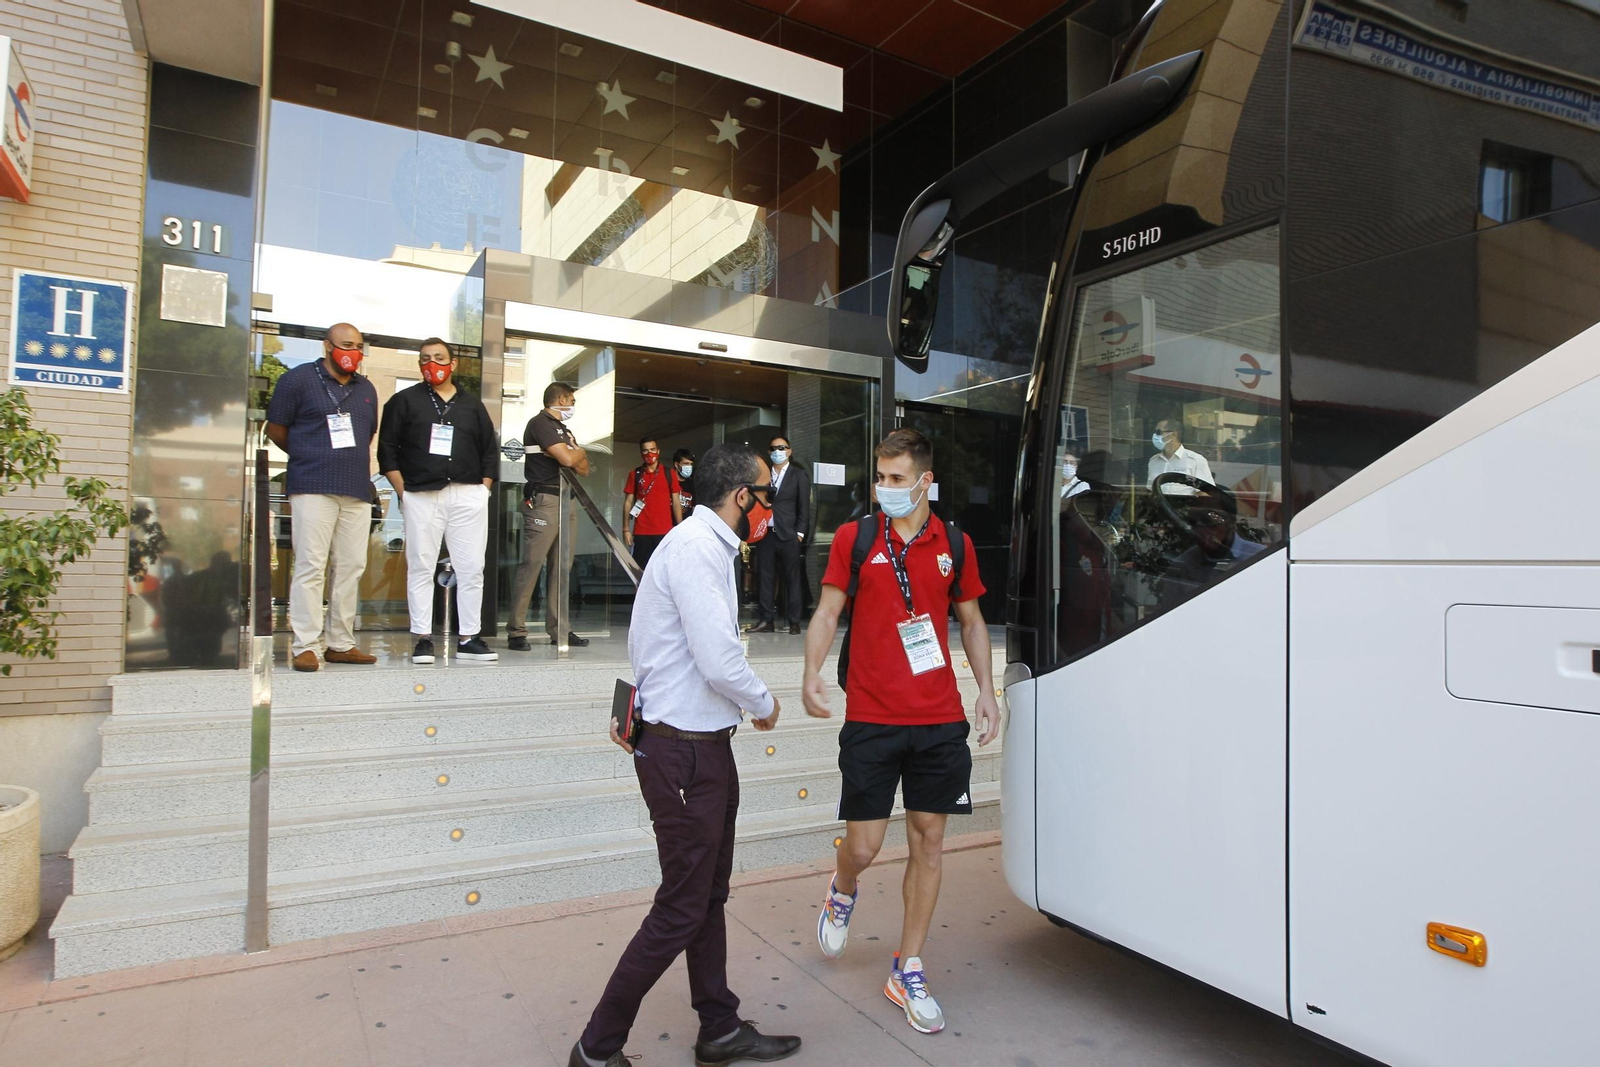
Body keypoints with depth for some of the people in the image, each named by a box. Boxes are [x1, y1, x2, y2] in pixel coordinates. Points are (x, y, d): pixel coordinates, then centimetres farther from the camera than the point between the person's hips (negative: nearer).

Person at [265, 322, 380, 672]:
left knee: (352, 567, 4)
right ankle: (306, 646, -4)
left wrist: (353, 462, 16)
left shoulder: (366, 389, 19)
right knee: (311, 566, -8)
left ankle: (340, 643, 12)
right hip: (313, 488, -5)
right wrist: (309, 456, 13)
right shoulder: (298, 379, 3)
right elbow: (275, 429, 5)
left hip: (357, 490, 5)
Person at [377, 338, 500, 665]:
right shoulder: (404, 401, 9)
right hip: (421, 496, -2)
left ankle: (469, 638, 6)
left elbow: (490, 450, 16)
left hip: (468, 495, 2)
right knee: (420, 568, -1)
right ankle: (423, 639, 4)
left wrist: (482, 489, 5)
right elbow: (387, 448, 4)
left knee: (472, 569, 0)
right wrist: (402, 491, -5)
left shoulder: (472, 405, 16)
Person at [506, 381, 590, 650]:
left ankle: (558, 630, 10)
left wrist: (572, 453, 0)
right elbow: (568, 459, -16)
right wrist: (580, 452, 6)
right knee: (532, 564, -10)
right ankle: (516, 631, -8)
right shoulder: (540, 423, -4)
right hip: (544, 501, -9)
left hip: (567, 502, 9)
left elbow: (584, 469, 19)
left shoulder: (564, 430, 24)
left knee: (562, 567, 6)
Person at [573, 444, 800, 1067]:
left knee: (710, 897, 19)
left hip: (705, 746, 10)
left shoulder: (707, 545, 12)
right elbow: (721, 664, -25)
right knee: (681, 911, 2)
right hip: (685, 753, -10)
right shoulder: (696, 547, -20)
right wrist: (764, 704, -8)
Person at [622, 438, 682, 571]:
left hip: (665, 531, 0)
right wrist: (626, 529, 0)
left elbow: (676, 503, 6)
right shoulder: (634, 474, 6)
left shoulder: (669, 474, 5)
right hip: (641, 532, 0)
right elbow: (628, 502, 7)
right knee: (640, 569, 1)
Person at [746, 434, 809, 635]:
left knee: (792, 578, 0)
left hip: (788, 535, -3)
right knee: (765, 578, 3)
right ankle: (766, 620, 8)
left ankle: (794, 621, 5)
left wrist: (800, 533, -5)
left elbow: (804, 506, 1)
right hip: (765, 534, 3)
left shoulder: (799, 475, 4)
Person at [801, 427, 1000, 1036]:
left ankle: (907, 973, 24)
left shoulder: (954, 544, 5)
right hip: (870, 719, -2)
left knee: (928, 842, 7)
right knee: (863, 846, 2)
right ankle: (842, 893, 40)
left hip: (940, 721, 2)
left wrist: (986, 691, 5)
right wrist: (812, 675, -17)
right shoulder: (854, 538, -1)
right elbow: (827, 612, -1)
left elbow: (971, 621, 14)